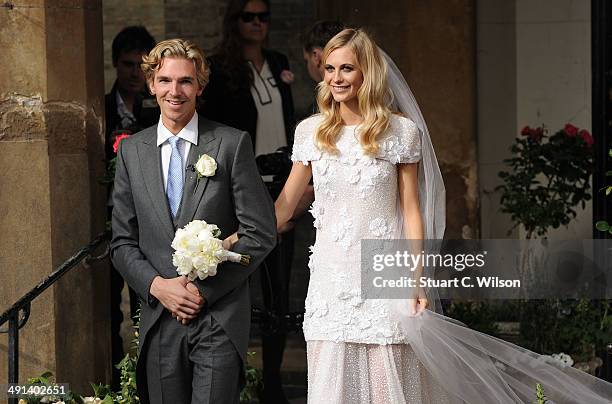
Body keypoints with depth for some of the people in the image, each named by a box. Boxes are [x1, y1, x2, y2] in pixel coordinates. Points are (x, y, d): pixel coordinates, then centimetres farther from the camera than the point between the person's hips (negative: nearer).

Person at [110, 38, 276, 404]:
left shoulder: (232, 144, -2)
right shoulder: (132, 151, 9)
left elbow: (260, 233, -5)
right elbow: (123, 242, 11)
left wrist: (204, 290, -9)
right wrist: (157, 285, -7)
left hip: (220, 320, -3)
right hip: (159, 319, 3)